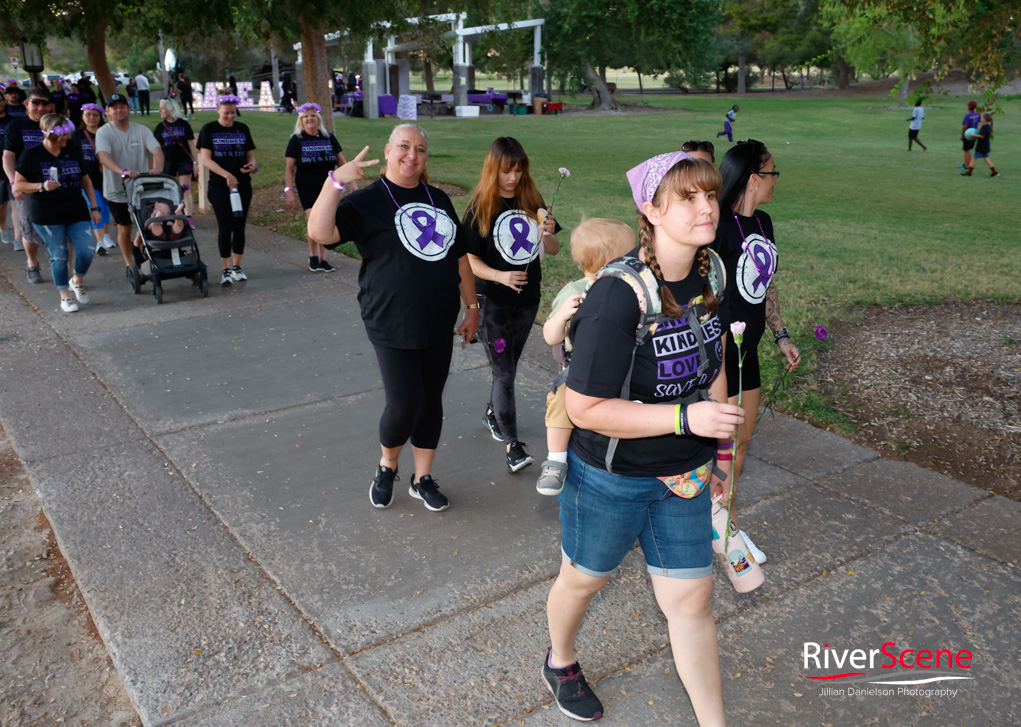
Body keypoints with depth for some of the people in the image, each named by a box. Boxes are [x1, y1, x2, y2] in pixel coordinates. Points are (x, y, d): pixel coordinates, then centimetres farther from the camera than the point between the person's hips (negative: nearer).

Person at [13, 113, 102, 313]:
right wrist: (42, 186, -18)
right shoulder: (31, 155, -5)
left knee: (87, 250, -7)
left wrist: (94, 207, 9)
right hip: (47, 217, -3)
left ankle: (77, 281, 22)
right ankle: (64, 296, 16)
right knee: (59, 256, 1)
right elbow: (18, 185, -2)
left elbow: (85, 180, 15)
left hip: (76, 212, 3)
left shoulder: (73, 152, 8)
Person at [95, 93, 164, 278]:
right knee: (124, 229, 7)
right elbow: (103, 157, -24)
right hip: (117, 190, -2)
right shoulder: (104, 132, -8)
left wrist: (157, 168, -34)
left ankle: (137, 247, 39)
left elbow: (157, 151, -12)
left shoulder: (141, 130, 1)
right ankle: (130, 265, 23)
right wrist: (123, 171, -42)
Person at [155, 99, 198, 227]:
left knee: (186, 189, -6)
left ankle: (188, 218, -5)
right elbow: (157, 148, 9)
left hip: (184, 161, -3)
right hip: (168, 162, 3)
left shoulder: (183, 125, 0)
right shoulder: (160, 127, 6)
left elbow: (191, 144, 1)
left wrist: (195, 162, -4)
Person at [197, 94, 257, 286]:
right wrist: (226, 175, -20)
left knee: (239, 227, 5)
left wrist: (252, 165, -10)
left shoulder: (242, 129, 9)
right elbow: (206, 159, -7)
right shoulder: (209, 130, 0)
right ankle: (226, 270, 2)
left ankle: (237, 267, 17)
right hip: (219, 186, -3)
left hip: (242, 184, 3)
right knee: (225, 227, -5)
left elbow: (250, 154, 14)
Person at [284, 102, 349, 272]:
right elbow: (289, 167, 0)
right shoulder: (296, 140, 1)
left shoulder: (328, 137, 7)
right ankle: (313, 255, 7)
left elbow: (341, 161, 12)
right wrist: (289, 190, -7)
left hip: (328, 188, 3)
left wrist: (352, 181, 5)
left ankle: (322, 259, 16)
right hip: (307, 188, -3)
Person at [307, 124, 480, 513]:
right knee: (404, 404, -8)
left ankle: (422, 477, 28)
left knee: (431, 400, 11)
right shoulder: (367, 201, -6)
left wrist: (471, 307, 15)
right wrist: (335, 181, -31)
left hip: (439, 324, 5)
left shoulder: (438, 199, 10)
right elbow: (319, 232, -23)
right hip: (393, 326, -5)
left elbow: (459, 257, 16)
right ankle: (386, 465, 22)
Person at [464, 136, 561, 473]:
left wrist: (548, 234, -16)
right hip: (492, 302, -5)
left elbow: (553, 249, 7)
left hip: (527, 298, 5)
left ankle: (492, 414, 42)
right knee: (504, 372, -5)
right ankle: (511, 444, 0)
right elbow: (470, 260, -11)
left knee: (508, 364, 19)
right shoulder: (480, 208, -9)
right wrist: (500, 276, -27)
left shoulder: (532, 201, 2)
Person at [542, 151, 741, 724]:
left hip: (683, 475, 5)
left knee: (692, 600, 12)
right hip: (611, 477, -5)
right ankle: (560, 661, 53)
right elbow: (586, 408, -26)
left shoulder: (710, 277, -5)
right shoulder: (618, 297, -28)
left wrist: (720, 449, 14)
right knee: (584, 579, 21)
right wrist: (686, 417, -29)